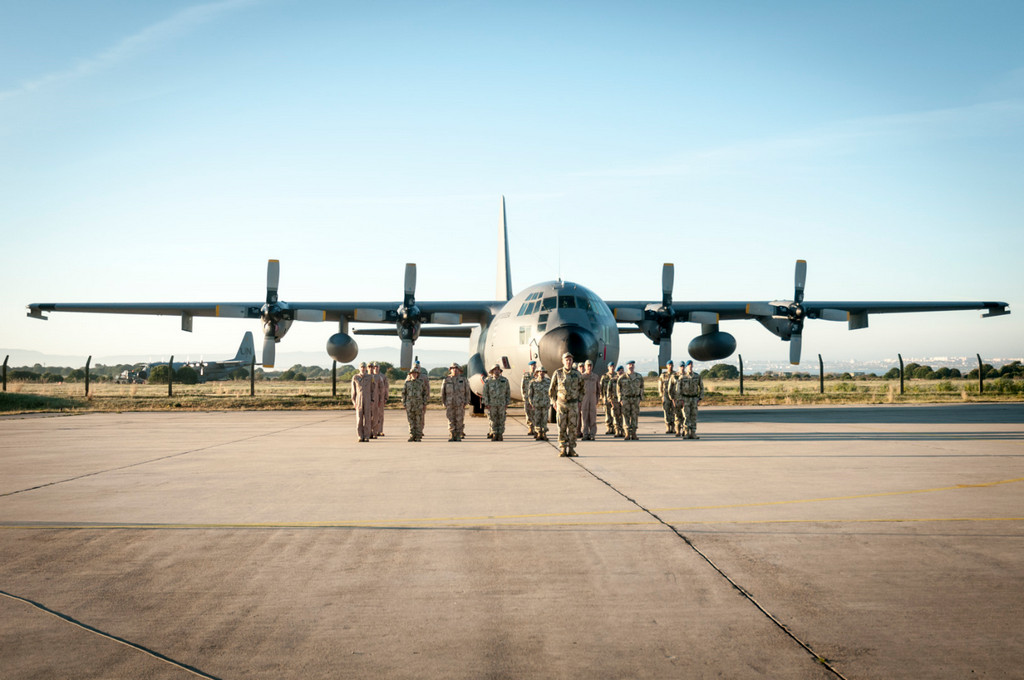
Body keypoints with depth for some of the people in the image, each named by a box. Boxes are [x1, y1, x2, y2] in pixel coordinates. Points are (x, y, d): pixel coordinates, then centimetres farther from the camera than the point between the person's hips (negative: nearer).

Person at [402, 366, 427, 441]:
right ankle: (412, 436, 7)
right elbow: (403, 393, 8)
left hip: (419, 405, -1)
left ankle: (418, 437, 2)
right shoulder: (407, 383, 5)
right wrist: (403, 403, 1)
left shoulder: (421, 383, 4)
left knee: (419, 421, -2)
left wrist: (424, 402, 0)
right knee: (411, 421, 2)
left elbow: (425, 392, 10)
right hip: (409, 405, 1)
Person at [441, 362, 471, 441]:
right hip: (450, 404, 0)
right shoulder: (446, 379, 5)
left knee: (459, 420, -2)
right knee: (451, 420, 0)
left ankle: (458, 437, 3)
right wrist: (444, 403, 5)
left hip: (460, 404, 0)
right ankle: (451, 437, 4)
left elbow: (467, 391, 5)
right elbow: (443, 392, 9)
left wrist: (466, 402, -1)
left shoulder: (463, 379, 4)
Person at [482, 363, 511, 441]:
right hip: (492, 404, -1)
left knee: (501, 420, 2)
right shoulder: (488, 381, -1)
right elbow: (485, 393, -1)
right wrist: (486, 404, -7)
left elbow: (508, 392, 7)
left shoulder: (505, 380, 3)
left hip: (502, 404, 1)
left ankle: (500, 435, 8)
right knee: (493, 420, 1)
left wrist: (507, 403, 2)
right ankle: (494, 435, 8)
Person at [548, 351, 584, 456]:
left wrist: (579, 402, 4)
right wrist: (554, 403, 2)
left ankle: (571, 450, 6)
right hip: (561, 404, -1)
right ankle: (562, 450, 4)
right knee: (562, 428, -2)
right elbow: (552, 389, 7)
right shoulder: (557, 373, -3)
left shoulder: (577, 373, 0)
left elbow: (581, 388, 12)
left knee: (573, 427, 0)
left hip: (573, 404, 1)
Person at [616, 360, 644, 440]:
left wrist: (641, 397, 6)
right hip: (625, 399, -2)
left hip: (635, 399, 2)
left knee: (634, 416, 1)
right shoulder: (622, 378, -1)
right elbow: (618, 388, 3)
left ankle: (633, 434, 5)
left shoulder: (639, 377, 6)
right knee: (626, 416, -2)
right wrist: (620, 399, -2)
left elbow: (641, 388, 12)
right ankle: (627, 433, 2)